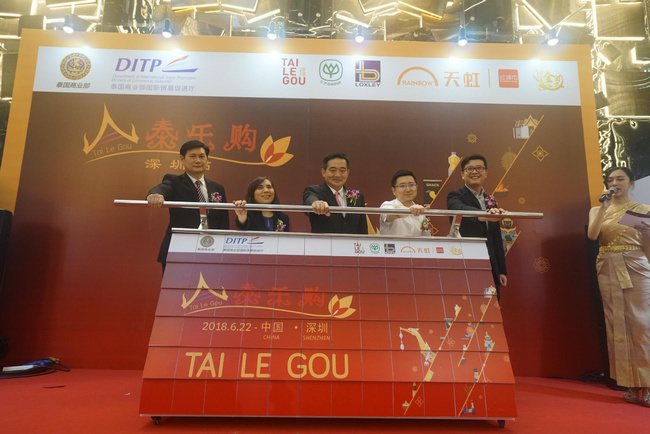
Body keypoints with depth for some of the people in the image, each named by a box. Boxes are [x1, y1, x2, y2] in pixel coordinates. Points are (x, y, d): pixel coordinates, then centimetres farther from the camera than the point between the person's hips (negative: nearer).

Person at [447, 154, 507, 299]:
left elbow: (496, 238, 18)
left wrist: (502, 270, 16)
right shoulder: (455, 196, -2)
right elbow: (463, 210, -27)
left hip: (491, 267, 6)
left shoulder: (491, 201, 16)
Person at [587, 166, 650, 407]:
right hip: (609, 268, 1)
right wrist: (604, 207, -9)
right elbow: (592, 235, -8)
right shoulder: (597, 210, 12)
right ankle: (631, 384, 7)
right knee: (617, 323, 0)